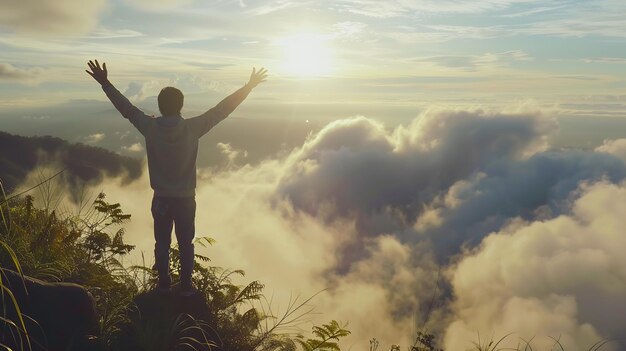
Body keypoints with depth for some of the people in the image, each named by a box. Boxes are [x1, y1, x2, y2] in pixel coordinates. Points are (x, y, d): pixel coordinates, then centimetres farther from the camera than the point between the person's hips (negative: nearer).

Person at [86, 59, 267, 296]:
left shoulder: (150, 128, -14)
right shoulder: (192, 128, -17)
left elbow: (126, 108, -3)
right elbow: (222, 110, -13)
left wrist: (105, 83, 8)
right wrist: (249, 87, -8)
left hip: (161, 199, 1)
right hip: (186, 199, -1)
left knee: (162, 243, 16)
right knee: (186, 244, 13)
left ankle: (164, 285, 27)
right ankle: (186, 286, 23)